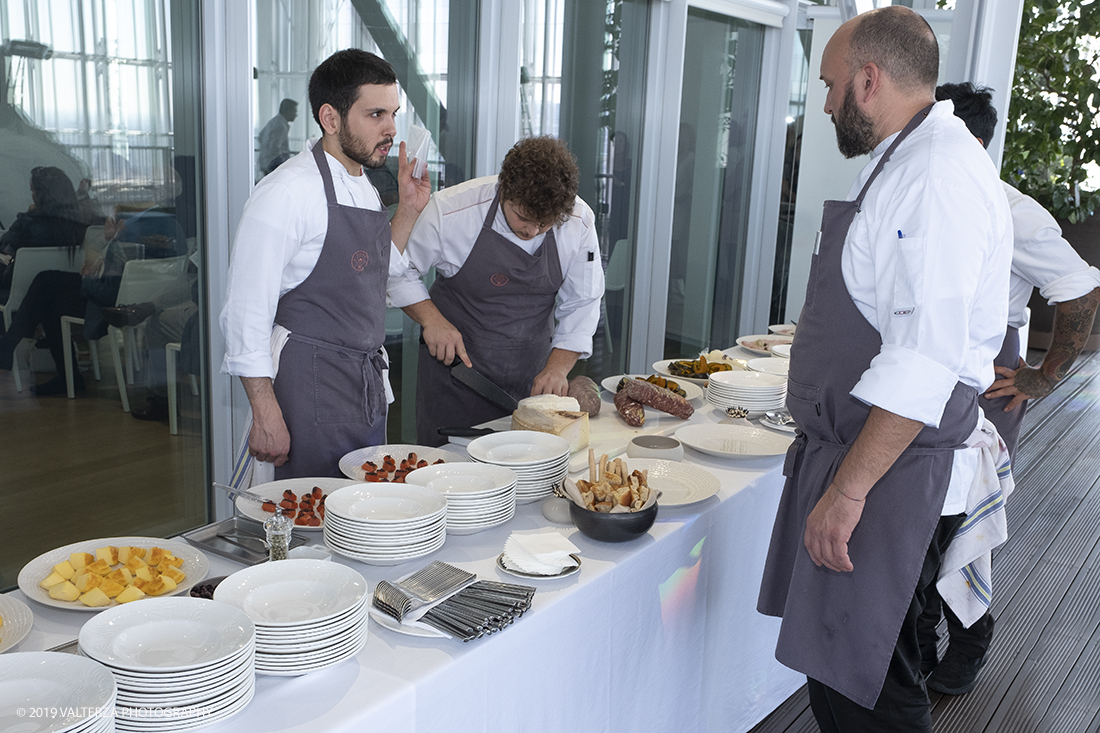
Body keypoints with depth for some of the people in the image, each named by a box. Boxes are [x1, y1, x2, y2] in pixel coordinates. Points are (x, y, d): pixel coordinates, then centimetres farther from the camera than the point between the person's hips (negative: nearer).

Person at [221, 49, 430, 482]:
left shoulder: (364, 189, 10)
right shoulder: (287, 193, -16)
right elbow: (245, 315, -17)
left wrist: (408, 209, 10)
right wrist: (266, 415, -20)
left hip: (367, 391, 8)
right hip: (310, 394, -8)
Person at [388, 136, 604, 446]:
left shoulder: (579, 223, -11)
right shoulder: (451, 210, -19)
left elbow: (581, 304, 0)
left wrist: (558, 367, -11)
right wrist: (431, 319, -18)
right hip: (454, 362, -2)